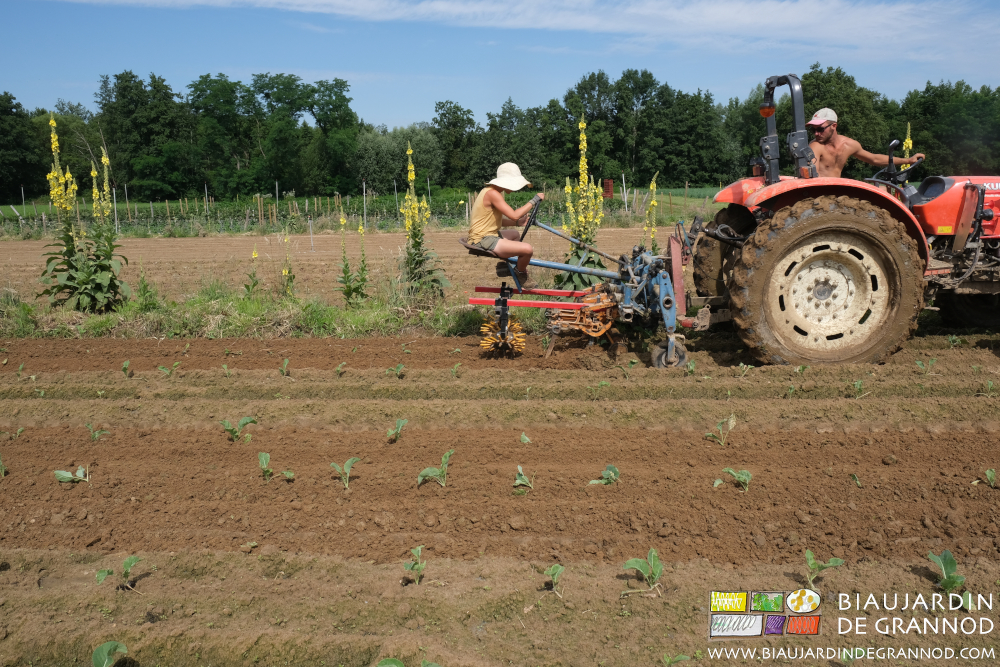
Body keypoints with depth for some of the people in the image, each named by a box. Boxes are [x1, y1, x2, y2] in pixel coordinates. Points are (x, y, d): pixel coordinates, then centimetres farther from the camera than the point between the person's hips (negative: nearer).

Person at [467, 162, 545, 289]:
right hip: (483, 241, -11)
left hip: (487, 235, 11)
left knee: (515, 235, 36)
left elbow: (499, 221, 14)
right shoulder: (492, 193, -21)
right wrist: (534, 200, -18)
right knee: (527, 249, -20)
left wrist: (518, 223, 0)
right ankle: (521, 276, 8)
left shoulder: (495, 192, 12)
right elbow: (514, 215, -28)